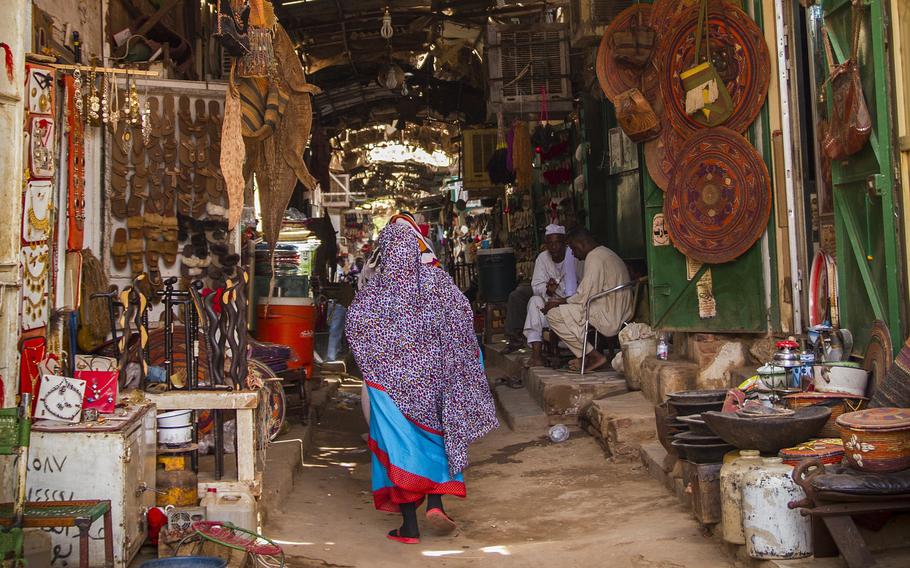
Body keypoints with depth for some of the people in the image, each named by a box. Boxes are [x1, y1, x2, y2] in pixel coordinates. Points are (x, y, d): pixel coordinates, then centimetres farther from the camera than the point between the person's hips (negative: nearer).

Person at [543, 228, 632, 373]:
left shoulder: (594, 258, -14)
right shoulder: (607, 254, 19)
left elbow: (585, 296, -18)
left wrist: (558, 303, -4)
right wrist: (564, 300, 16)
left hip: (608, 320, -11)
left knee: (554, 315, -11)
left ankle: (595, 356, -7)